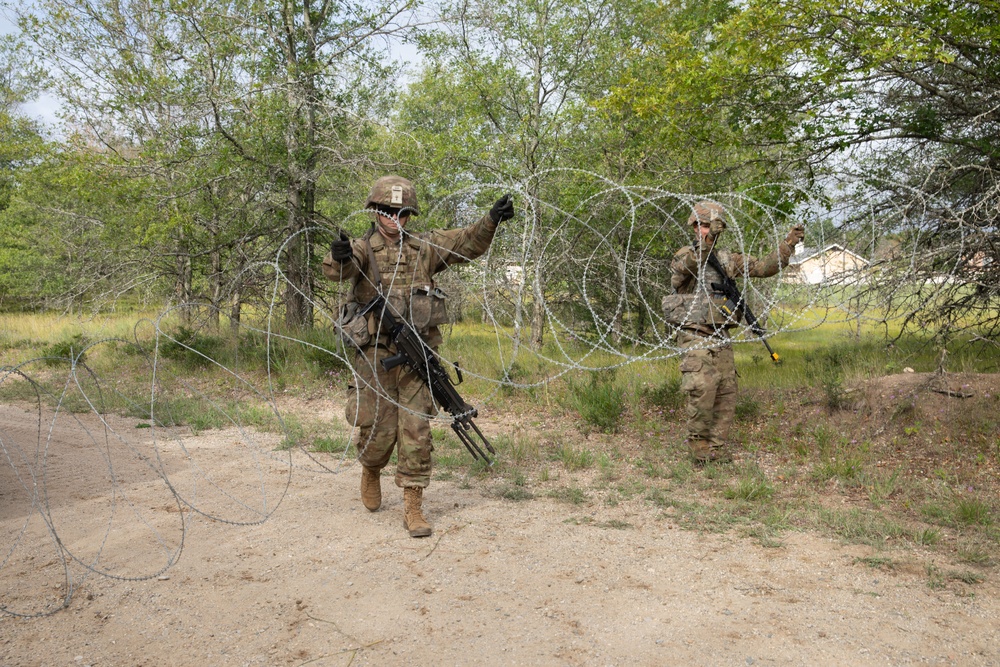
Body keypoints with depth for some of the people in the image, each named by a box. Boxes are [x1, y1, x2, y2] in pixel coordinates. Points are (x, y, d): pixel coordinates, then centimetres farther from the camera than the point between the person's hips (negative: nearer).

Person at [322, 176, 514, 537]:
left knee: (416, 432, 1)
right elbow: (337, 269, -21)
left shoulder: (424, 247, 8)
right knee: (379, 431, 7)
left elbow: (469, 242, 1)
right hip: (375, 355, -1)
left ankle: (412, 507, 10)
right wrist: (338, 258, -45)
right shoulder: (362, 249, 0)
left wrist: (491, 220, -17)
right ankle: (370, 471, 40)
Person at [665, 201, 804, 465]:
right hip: (695, 337, -6)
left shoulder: (726, 259, 15)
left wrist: (789, 243, 4)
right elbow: (687, 265, -28)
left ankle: (717, 450, 14)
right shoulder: (685, 255, -3)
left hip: (721, 339, 6)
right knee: (702, 392, -16)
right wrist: (708, 239, -44)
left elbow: (764, 267, 13)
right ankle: (698, 447, -1)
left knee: (726, 396, 5)